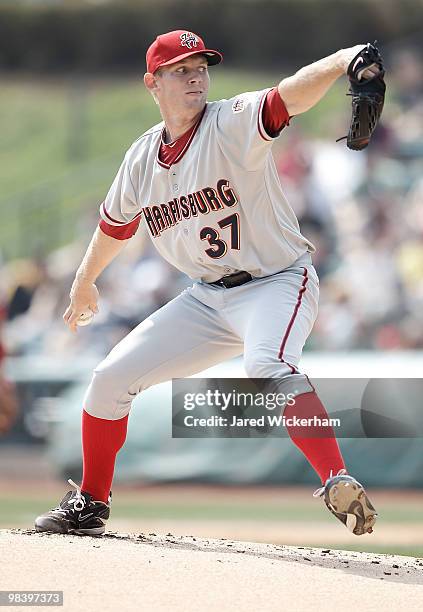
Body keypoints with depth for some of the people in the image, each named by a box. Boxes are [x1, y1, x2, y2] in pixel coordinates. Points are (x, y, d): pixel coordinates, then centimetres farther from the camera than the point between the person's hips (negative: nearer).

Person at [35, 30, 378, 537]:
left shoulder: (233, 123, -16)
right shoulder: (142, 158, 2)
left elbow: (290, 94, -36)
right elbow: (115, 223, 21)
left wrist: (344, 60, -55)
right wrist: (84, 283, 35)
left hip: (277, 283, -7)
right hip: (207, 299, 7)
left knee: (266, 366, -38)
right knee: (110, 379, 5)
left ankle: (338, 484, -45)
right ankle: (90, 504, 24)